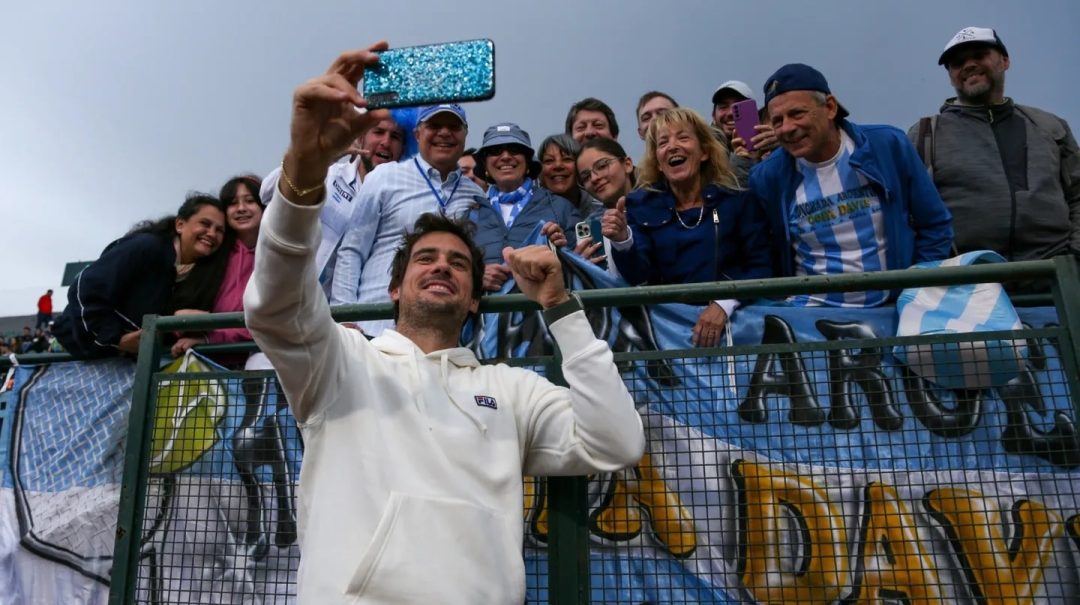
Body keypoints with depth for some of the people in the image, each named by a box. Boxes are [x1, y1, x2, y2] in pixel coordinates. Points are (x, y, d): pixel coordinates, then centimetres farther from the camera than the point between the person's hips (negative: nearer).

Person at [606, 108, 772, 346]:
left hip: (733, 315, -1)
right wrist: (622, 241, -21)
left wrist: (725, 304, -17)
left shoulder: (736, 197, 6)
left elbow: (760, 266, 0)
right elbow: (638, 276, -1)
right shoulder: (641, 204, 10)